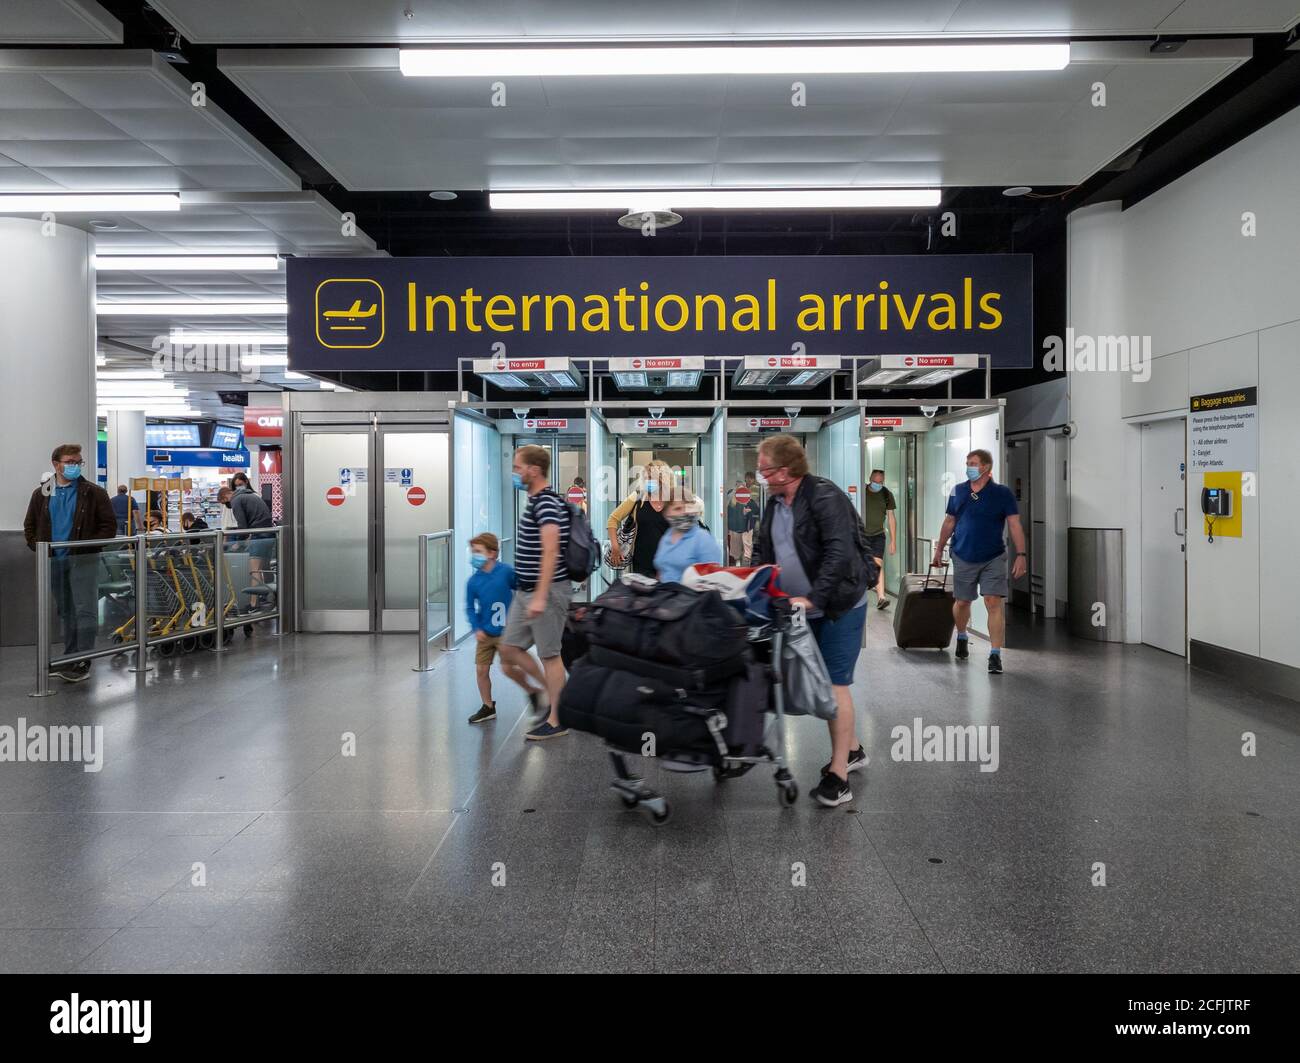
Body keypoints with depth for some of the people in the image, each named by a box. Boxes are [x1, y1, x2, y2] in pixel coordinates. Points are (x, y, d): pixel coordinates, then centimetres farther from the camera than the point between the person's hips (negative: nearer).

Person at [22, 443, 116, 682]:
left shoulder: (94, 492, -2)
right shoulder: (41, 494, 9)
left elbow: (109, 525, -4)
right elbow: (29, 526, 16)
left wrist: (89, 546, -12)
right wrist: (40, 548, 1)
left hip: (83, 559, -4)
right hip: (53, 561, 4)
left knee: (85, 609, -7)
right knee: (64, 611, 12)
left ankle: (83, 662, -3)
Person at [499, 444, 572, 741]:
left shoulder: (547, 503, -17)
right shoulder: (535, 501, 15)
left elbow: (551, 551, -26)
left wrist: (540, 596, -30)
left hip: (547, 591, -10)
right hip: (525, 591, 10)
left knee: (549, 654, -1)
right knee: (509, 650, 10)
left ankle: (556, 720, 10)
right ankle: (540, 694, 27)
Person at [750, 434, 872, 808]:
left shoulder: (825, 497, -20)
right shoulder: (774, 503, 7)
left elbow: (840, 553, -28)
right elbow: (763, 550, 16)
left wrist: (813, 599, -31)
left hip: (839, 606, -8)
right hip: (805, 608, 8)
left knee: (836, 684, -7)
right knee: (823, 681, 16)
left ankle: (838, 776, 0)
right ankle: (852, 749, 33)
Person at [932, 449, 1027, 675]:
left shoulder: (1003, 494, -5)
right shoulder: (958, 491, 5)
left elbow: (1015, 525, -9)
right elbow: (949, 522, 14)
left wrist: (1021, 554, -17)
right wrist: (939, 549, 17)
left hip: (993, 559, -3)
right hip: (963, 558, 3)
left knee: (994, 603, -10)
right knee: (962, 602, 12)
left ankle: (995, 655, -6)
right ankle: (962, 637, 40)